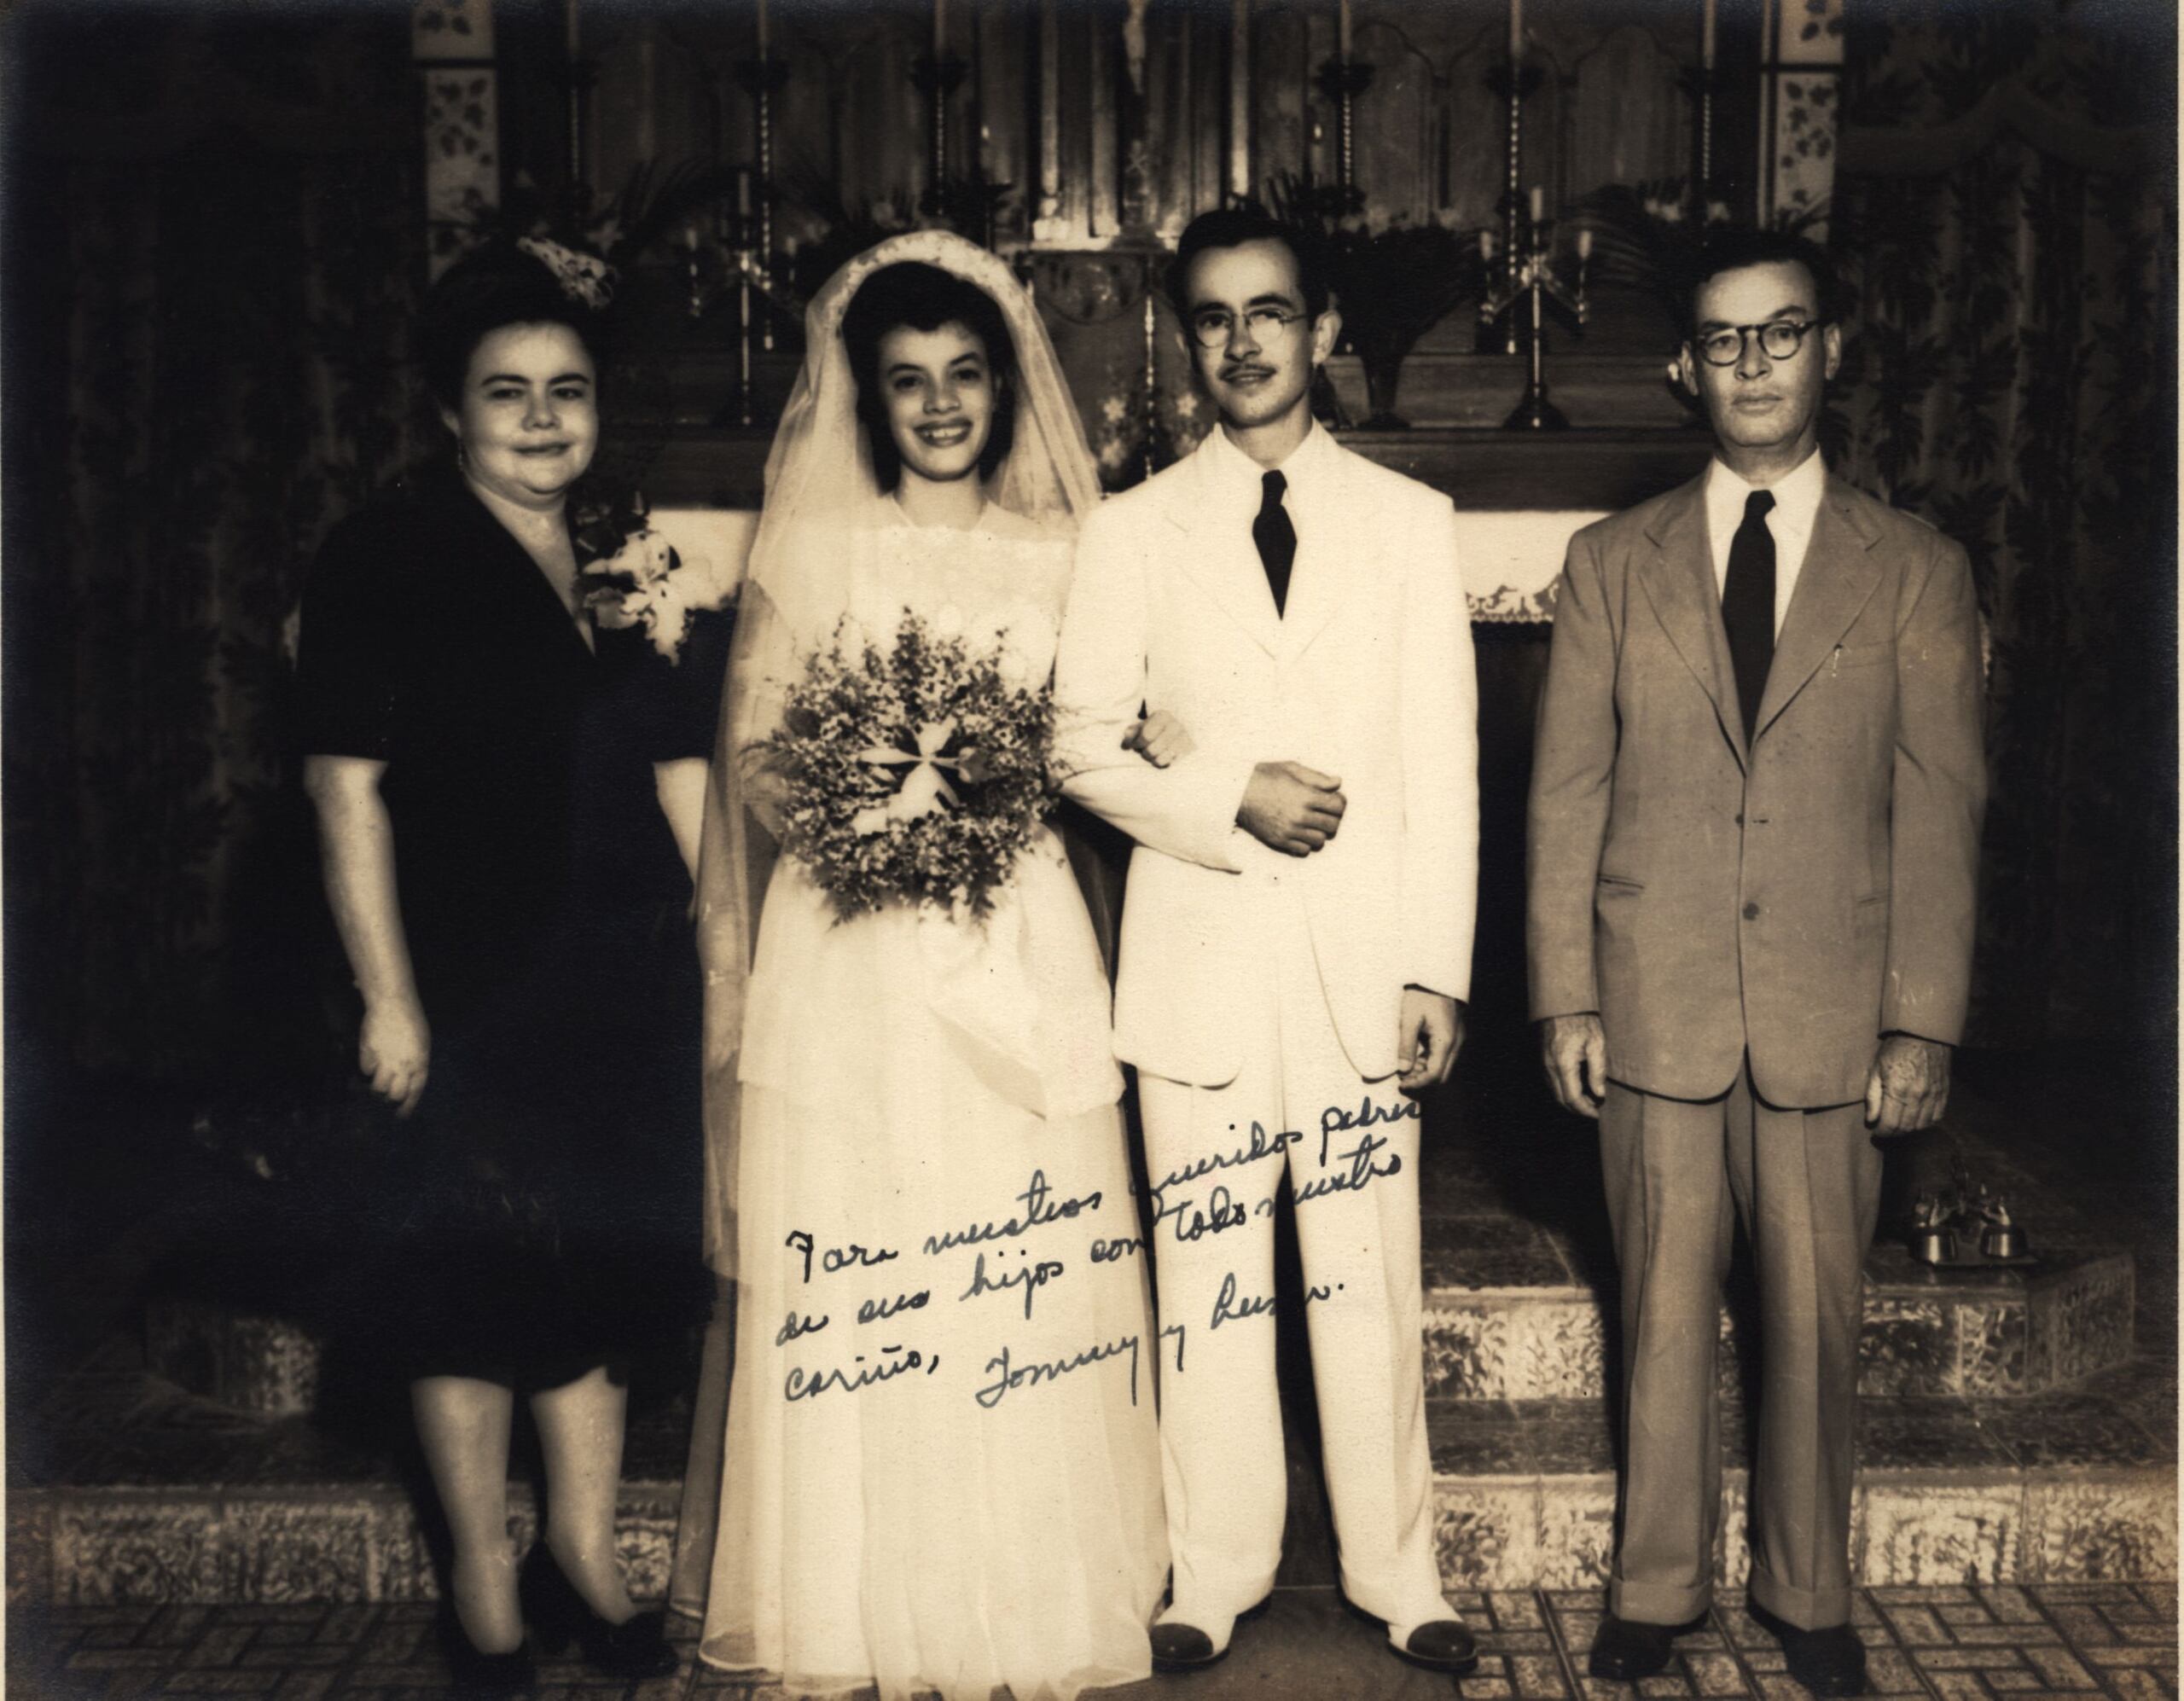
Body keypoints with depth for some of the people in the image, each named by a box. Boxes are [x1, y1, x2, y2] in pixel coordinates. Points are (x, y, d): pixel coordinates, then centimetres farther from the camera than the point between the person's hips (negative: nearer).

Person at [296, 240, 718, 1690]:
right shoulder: (387, 562, -6)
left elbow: (681, 766, 13)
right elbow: (348, 789, -10)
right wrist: (389, 996, -14)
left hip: (632, 980, 5)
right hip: (473, 985, -5)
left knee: (603, 1260, 13)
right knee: (475, 1283, 5)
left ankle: (585, 1555, 30)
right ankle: (486, 1585, 22)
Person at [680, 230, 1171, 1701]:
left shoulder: (1063, 559, 9)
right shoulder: (807, 551, 7)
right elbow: (750, 757, 6)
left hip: (1015, 958, 1)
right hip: (844, 961, -1)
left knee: (1027, 1290, 2)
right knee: (844, 1297, 1)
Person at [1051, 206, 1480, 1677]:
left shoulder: (1412, 522, 7)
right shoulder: (1132, 532, 7)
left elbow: (1445, 767, 3)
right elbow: (1085, 746, 4)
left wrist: (1440, 971, -3)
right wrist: (1228, 802, -12)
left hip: (1365, 952, 0)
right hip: (1201, 953, 0)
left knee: (1371, 1280, 5)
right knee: (1209, 1280, 6)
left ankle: (1398, 1572, 20)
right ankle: (1217, 1579, 20)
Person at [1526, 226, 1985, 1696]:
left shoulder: (1916, 572, 4)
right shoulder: (1613, 564, 6)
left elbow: (1941, 808, 1)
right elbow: (1569, 793, 4)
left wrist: (1925, 1023, -3)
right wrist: (1566, 997, -1)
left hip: (1832, 1019, 0)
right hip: (1656, 1010, 1)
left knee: (1817, 1317, 9)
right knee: (1664, 1312, 9)